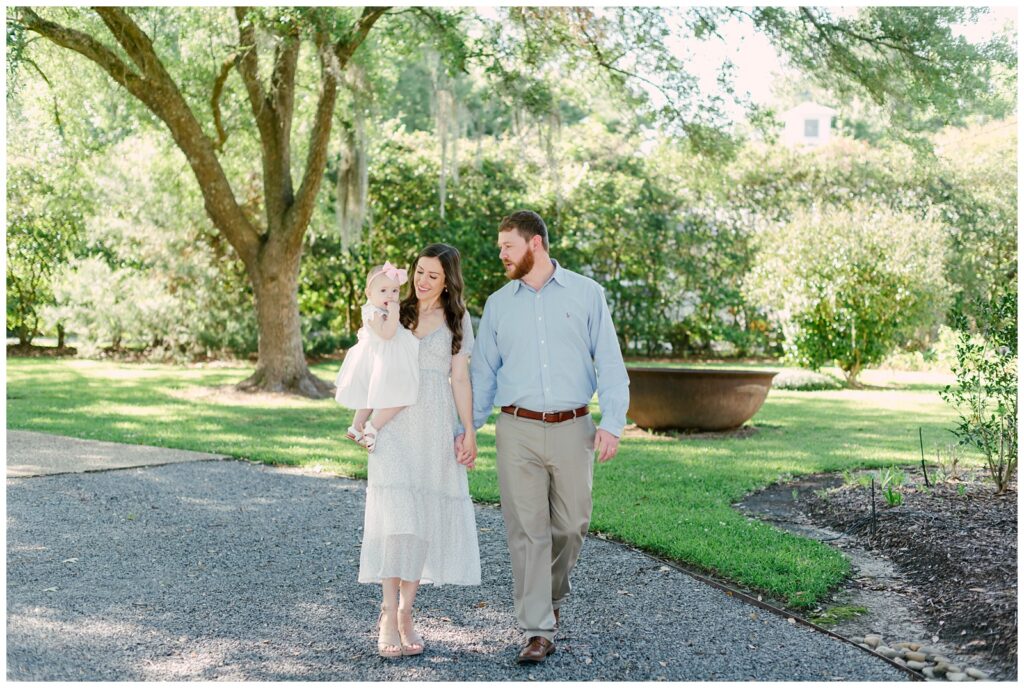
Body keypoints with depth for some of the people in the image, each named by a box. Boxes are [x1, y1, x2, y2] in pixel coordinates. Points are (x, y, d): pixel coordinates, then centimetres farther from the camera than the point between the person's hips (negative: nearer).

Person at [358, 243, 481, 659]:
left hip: (435, 427, 0)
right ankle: (389, 615, -10)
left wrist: (469, 433, 0)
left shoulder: (456, 319, 9)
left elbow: (459, 380, 6)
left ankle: (405, 614, 9)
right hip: (394, 425, 0)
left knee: (424, 519, 0)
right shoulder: (396, 313, 12)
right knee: (397, 515, -12)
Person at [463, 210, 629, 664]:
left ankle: (553, 596, 34)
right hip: (518, 429, 1)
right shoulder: (497, 304, 10)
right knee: (526, 530, -2)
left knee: (571, 525, 6)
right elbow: (483, 372, 13)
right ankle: (538, 631, 3)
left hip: (572, 427, -1)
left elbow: (609, 363, 1)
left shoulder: (586, 294, 3)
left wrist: (612, 423, -9)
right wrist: (468, 427, 4)